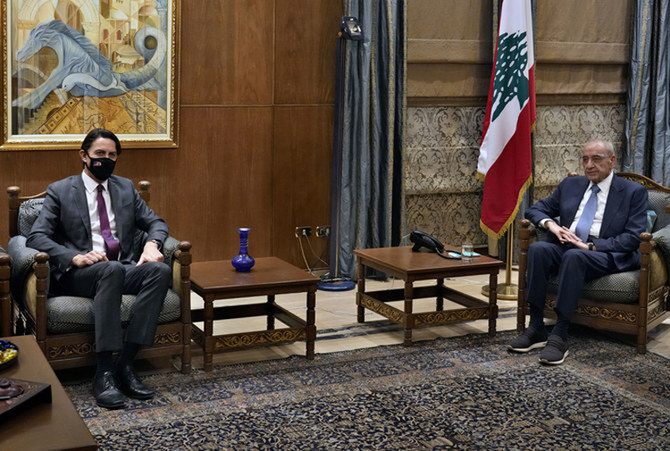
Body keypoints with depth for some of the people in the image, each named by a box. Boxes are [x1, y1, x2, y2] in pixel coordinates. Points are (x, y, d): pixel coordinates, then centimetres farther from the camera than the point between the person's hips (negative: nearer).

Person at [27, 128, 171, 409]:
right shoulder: (60, 191, 7)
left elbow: (155, 223, 18)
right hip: (78, 274, -4)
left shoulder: (126, 188, 20)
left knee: (160, 270, -28)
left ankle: (125, 363, -30)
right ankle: (103, 372, -38)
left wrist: (152, 244, -7)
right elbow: (37, 237, -3)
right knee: (111, 269, -38)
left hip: (123, 269, 4)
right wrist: (76, 257, -21)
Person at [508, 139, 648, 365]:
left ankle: (559, 336, -37)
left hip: (608, 254, -5)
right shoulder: (570, 185, 18)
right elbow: (535, 209, 17)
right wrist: (550, 224, -7)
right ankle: (536, 328, -27)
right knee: (537, 248, -28)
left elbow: (632, 237, -7)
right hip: (566, 246, 5)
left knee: (573, 256, -37)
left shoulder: (634, 192, 4)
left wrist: (591, 246, -17)